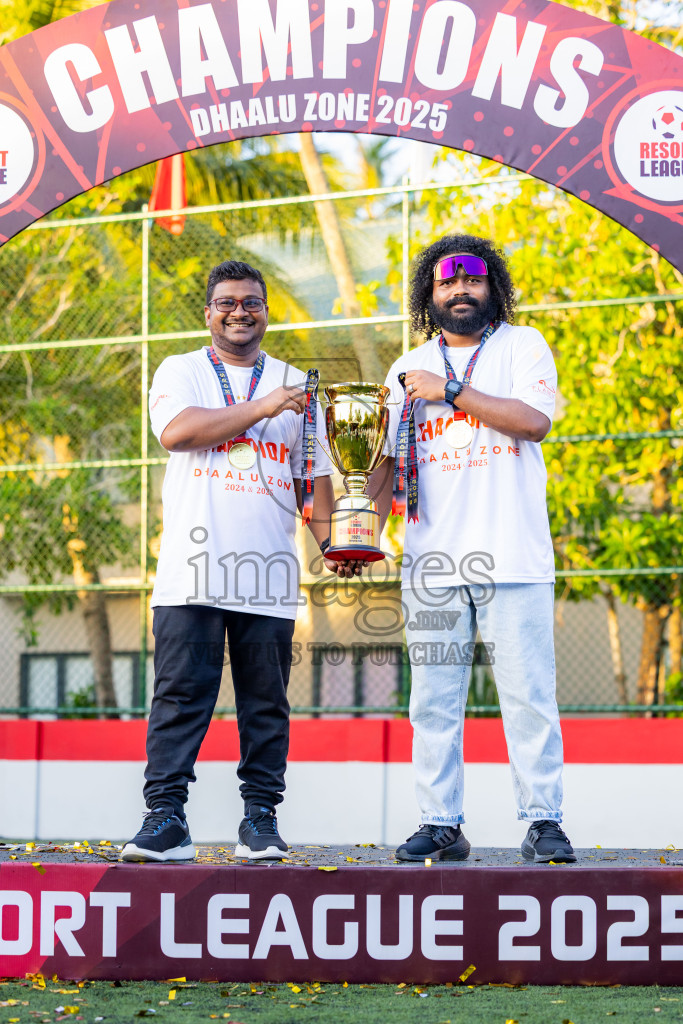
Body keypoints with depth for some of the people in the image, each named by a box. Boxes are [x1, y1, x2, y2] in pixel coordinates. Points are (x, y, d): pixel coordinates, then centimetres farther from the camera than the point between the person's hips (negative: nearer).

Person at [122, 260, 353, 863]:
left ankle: (261, 821, 7)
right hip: (193, 568, -2)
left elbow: (314, 474, 17)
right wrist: (262, 407, -9)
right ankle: (165, 820, -5)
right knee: (180, 695, -6)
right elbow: (177, 430, -10)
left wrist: (331, 540, 1)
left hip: (269, 575, 3)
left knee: (267, 702, 2)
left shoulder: (297, 386, 18)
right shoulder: (182, 372, 10)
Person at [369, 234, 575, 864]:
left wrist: (450, 391, -10)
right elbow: (391, 462, 16)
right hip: (433, 560, 3)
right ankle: (441, 825, 6)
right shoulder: (410, 369, 17)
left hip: (514, 555, -3)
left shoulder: (522, 346, 7)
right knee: (434, 700, 2)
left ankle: (544, 822, 0)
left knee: (529, 695, -5)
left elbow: (534, 419, -10)